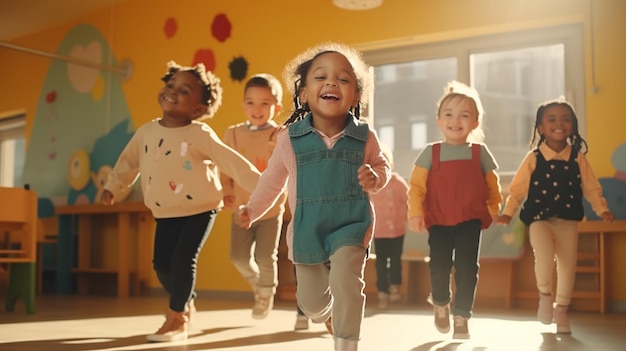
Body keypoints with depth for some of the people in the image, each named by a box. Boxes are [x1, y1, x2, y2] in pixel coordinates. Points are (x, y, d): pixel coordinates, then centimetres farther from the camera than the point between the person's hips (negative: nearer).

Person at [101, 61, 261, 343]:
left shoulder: (201, 135, -14)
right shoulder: (146, 132, -1)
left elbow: (234, 163, -14)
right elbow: (129, 160, 17)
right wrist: (112, 186, 24)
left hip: (199, 210, -5)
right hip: (165, 214, 5)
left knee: (183, 260, -13)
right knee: (162, 264, 4)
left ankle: (176, 320, 5)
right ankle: (185, 306, 31)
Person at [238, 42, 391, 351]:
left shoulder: (364, 137, -7)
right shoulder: (290, 138, -6)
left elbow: (382, 166, 9)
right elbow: (273, 179, 9)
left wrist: (375, 178, -13)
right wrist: (253, 209, 12)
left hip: (351, 225, -1)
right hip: (307, 230, 2)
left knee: (345, 283, -25)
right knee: (311, 301, 10)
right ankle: (327, 314, 49)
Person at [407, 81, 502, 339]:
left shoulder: (480, 152, 5)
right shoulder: (430, 152, 1)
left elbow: (492, 187, 12)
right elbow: (416, 185, -5)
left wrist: (496, 212, 7)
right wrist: (415, 213, -16)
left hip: (470, 221, 0)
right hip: (438, 221, 0)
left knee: (467, 268, -4)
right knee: (439, 266, 2)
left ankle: (461, 316, 8)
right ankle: (440, 304, 31)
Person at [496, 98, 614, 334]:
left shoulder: (578, 158, 3)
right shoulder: (533, 158, -3)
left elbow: (591, 187, 6)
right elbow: (518, 188, -2)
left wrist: (602, 209, -5)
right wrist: (508, 212, -9)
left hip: (567, 220, 3)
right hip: (539, 219, -2)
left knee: (568, 266, 3)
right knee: (545, 257, -24)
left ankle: (561, 310, 22)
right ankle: (545, 294, 5)